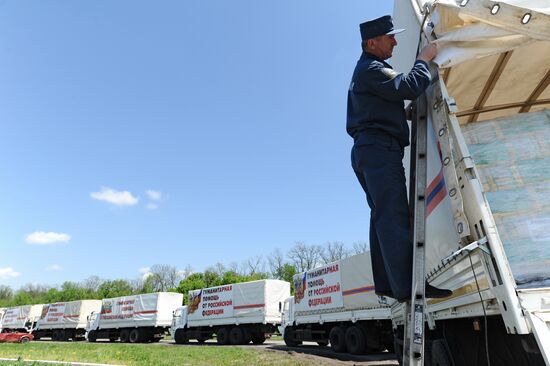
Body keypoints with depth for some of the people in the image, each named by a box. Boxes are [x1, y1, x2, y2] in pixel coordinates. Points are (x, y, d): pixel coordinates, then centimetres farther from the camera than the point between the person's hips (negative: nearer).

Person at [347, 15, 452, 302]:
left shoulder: (366, 70, 31)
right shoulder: (371, 68, -3)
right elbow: (409, 87, -15)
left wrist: (405, 112, 21)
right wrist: (424, 59, 2)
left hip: (367, 150, 10)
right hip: (379, 148, -10)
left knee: (383, 217, 3)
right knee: (394, 217, -17)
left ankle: (386, 284, 3)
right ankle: (408, 286, -20)